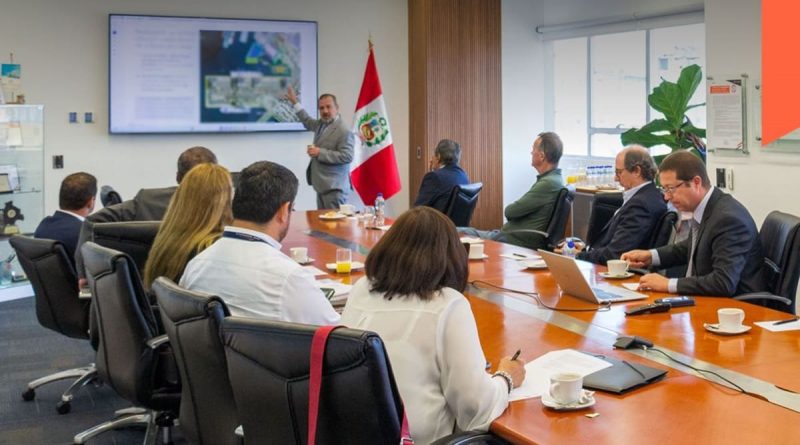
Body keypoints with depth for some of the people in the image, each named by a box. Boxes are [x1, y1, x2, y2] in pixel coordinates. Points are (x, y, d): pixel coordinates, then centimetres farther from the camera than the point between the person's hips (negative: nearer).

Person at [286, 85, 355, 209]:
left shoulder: (344, 132, -15)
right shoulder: (321, 123, 12)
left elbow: (347, 156, -23)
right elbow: (308, 122, 33)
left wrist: (320, 152, -21)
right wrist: (294, 102, 33)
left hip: (334, 188, -9)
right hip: (322, 185, 9)